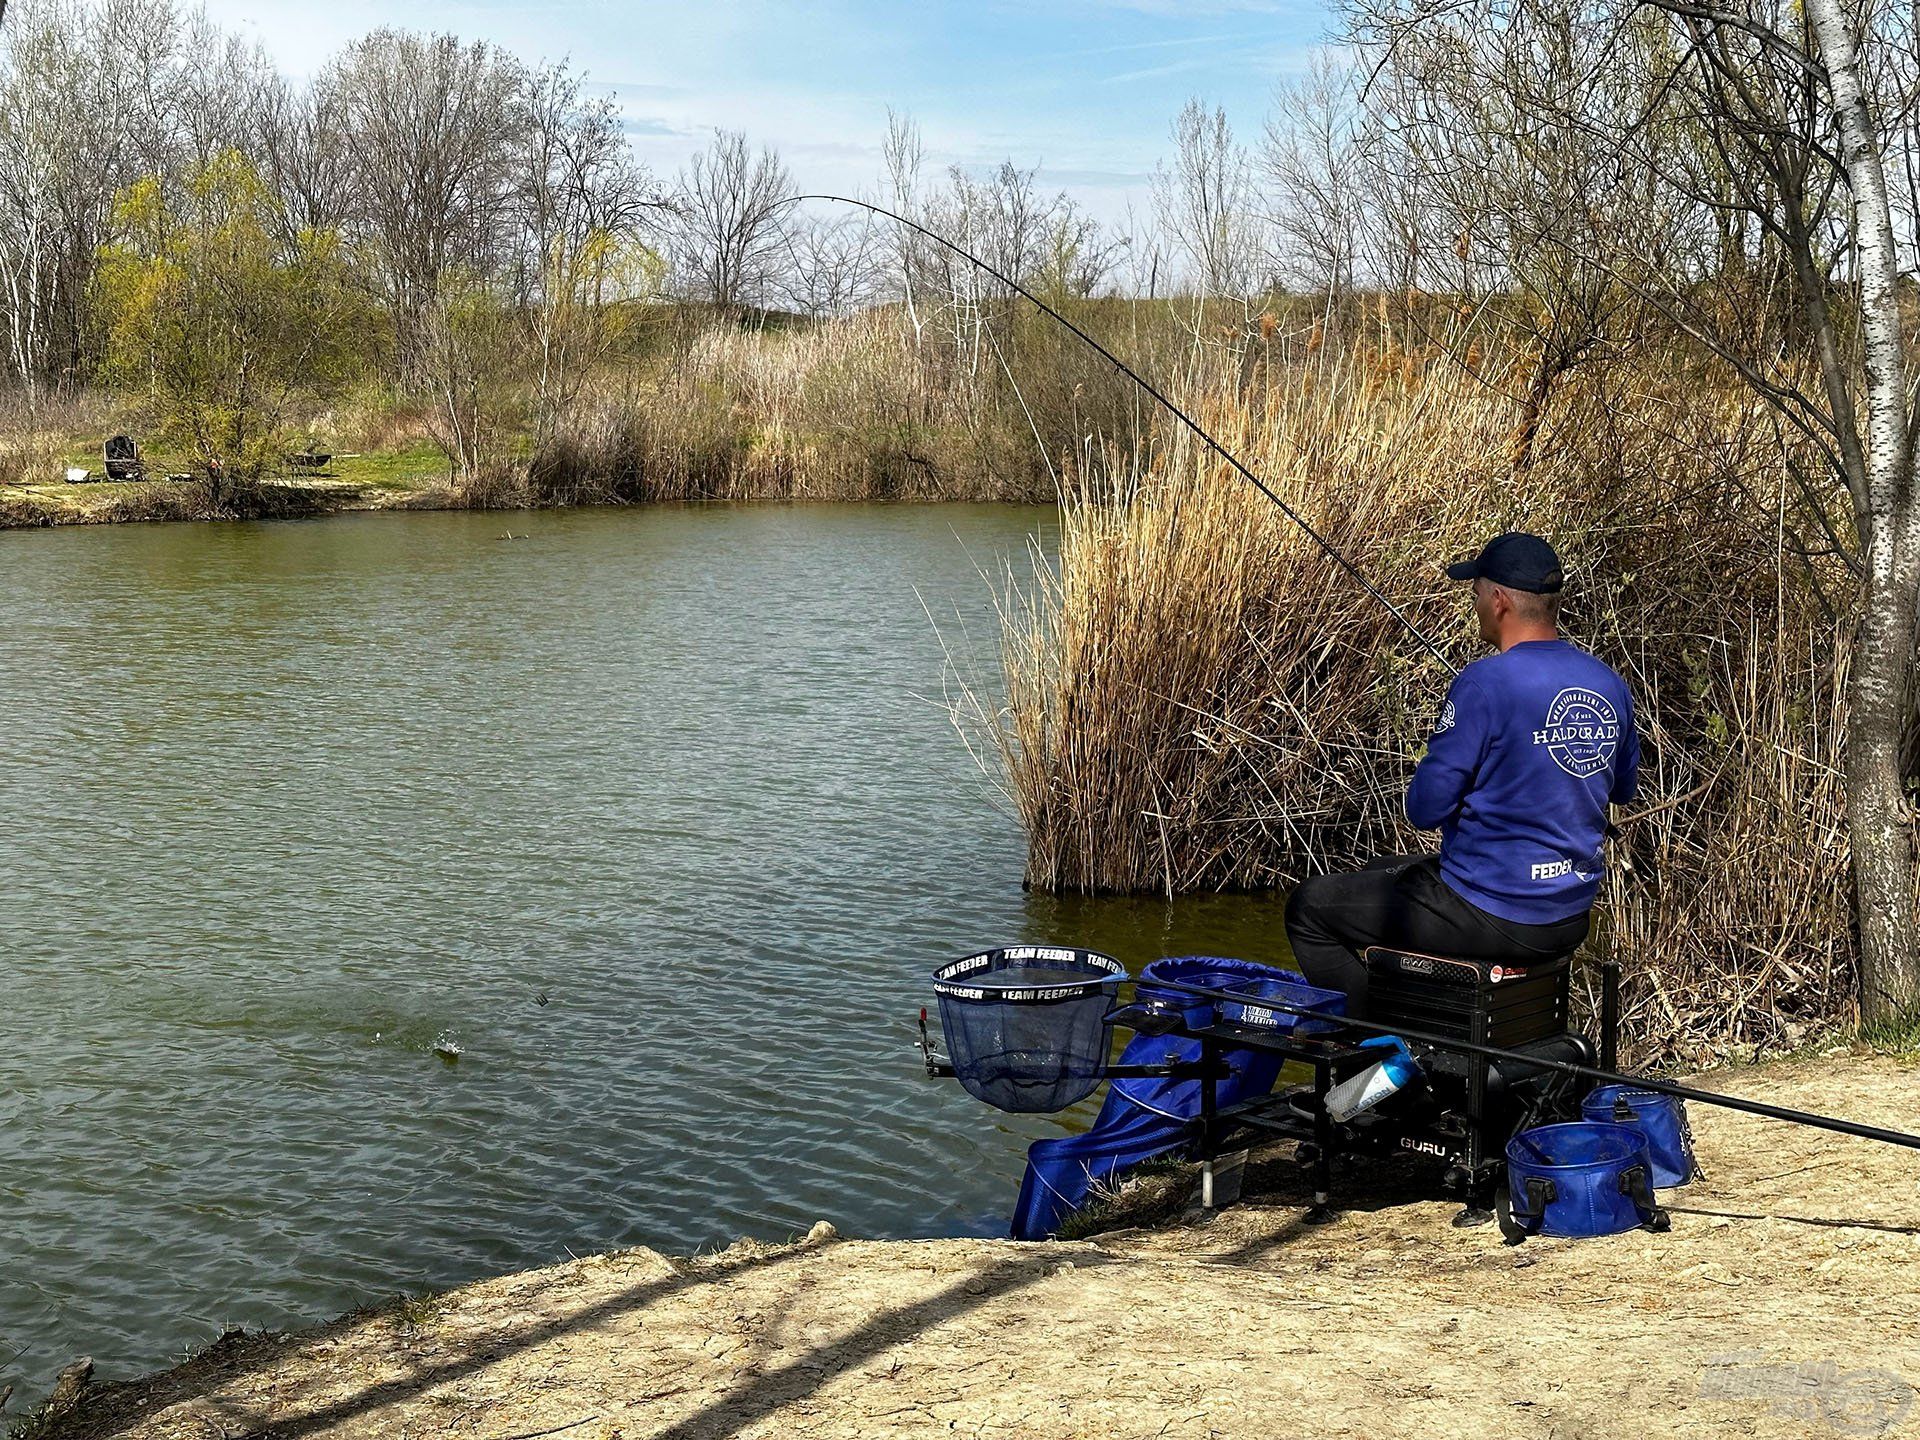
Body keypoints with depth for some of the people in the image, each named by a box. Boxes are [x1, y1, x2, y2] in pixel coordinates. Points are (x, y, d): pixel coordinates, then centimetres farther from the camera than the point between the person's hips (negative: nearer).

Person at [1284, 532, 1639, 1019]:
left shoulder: (1486, 683, -21)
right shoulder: (1610, 685, 1)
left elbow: (1424, 808, -18)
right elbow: (1624, 787, 19)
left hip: (1493, 917, -8)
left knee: (1310, 907, 7)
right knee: (1384, 872, 30)